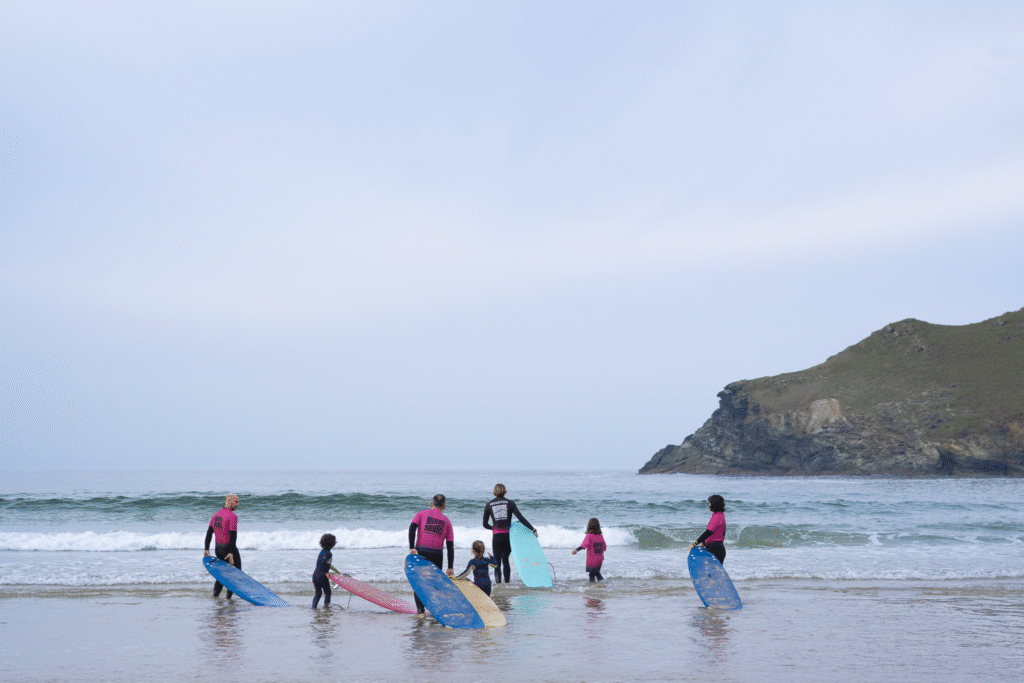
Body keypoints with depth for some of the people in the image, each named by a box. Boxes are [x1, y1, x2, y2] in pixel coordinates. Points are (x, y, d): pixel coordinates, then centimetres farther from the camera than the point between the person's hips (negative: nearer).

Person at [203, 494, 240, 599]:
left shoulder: (216, 515, 10)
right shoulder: (232, 516, -15)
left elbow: (209, 532, 9)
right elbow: (233, 535, -21)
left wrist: (206, 549, 11)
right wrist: (231, 553, -22)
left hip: (218, 549, 7)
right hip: (229, 548, -7)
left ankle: (216, 593, 19)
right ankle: (229, 594, 3)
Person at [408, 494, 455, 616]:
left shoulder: (421, 514, 12)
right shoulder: (446, 521, 14)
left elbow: (412, 528, -7)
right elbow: (450, 546, 8)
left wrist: (411, 547, -14)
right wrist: (450, 567, 7)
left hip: (420, 552, -1)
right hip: (436, 554, 1)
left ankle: (420, 610, -1)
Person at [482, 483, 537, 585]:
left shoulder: (488, 505, 5)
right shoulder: (510, 503, 2)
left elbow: (485, 524, 11)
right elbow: (520, 518, -6)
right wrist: (533, 529, -5)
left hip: (496, 537, -1)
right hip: (508, 535, 1)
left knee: (497, 562, 2)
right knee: (505, 560, 19)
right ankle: (507, 584, 23)